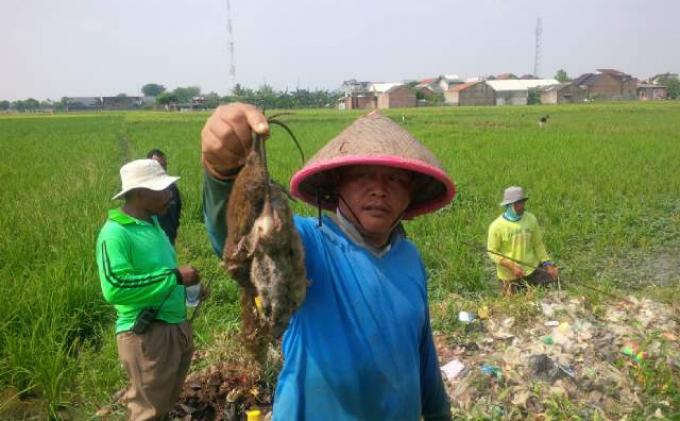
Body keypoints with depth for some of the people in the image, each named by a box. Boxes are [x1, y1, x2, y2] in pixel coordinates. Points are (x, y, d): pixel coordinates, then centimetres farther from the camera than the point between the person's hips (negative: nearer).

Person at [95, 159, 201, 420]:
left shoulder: (151, 222, 7)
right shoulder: (115, 233, -20)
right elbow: (114, 289, -31)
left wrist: (187, 285, 6)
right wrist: (174, 277, -26)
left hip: (177, 326, 8)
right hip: (146, 334, -8)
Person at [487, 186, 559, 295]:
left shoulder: (531, 219, -7)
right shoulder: (497, 226, -18)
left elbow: (538, 244, 4)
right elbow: (492, 252, -12)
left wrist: (548, 264, -6)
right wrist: (512, 266, -23)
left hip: (532, 268, 3)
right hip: (510, 274, -3)